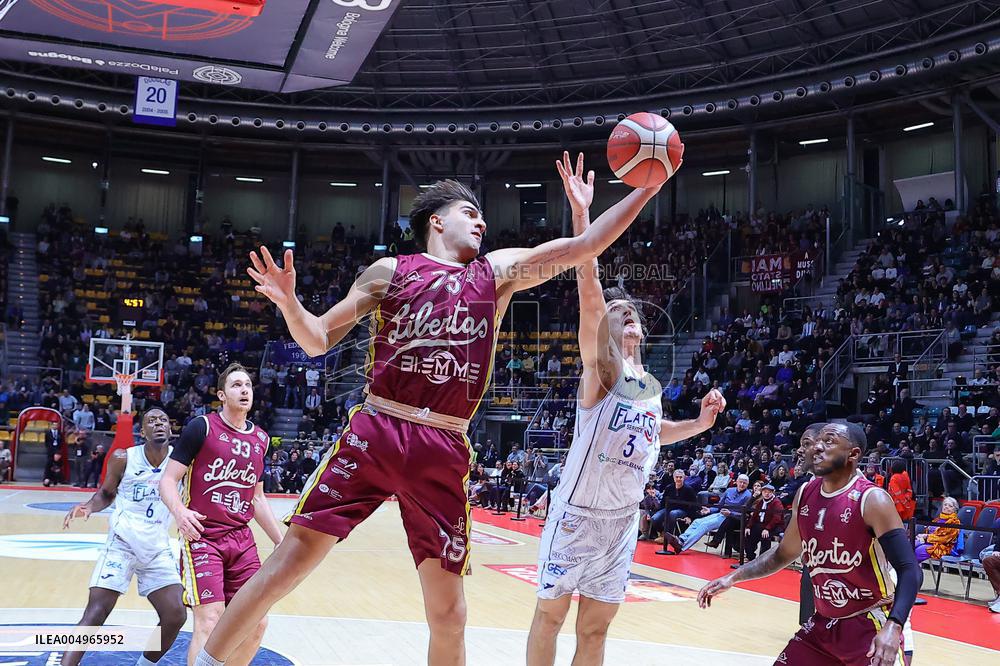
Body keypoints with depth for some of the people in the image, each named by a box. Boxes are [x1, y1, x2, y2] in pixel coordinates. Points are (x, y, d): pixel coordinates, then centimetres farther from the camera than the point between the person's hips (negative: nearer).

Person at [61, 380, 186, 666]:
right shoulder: (123, 458, -7)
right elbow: (106, 493, 7)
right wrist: (89, 506, -12)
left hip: (158, 547, 3)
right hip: (122, 542, -2)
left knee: (176, 617, -1)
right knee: (96, 612, -13)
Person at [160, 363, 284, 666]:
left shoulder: (260, 439, 12)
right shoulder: (202, 427, -5)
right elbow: (168, 479, -7)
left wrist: (282, 542, 17)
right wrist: (180, 512, -28)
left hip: (242, 539, 6)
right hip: (202, 536, -6)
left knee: (257, 623, 4)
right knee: (210, 622, -14)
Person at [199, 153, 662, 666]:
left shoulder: (499, 271, 15)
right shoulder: (390, 271, 9)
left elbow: (586, 246, 9)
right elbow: (318, 340, 10)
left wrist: (648, 187, 5)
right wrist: (289, 304, -11)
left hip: (443, 454, 2)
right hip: (374, 433, -2)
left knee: (449, 615, 3)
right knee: (286, 565, -5)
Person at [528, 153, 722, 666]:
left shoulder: (651, 385, 9)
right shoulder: (601, 369, -11)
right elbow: (589, 293, -26)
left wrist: (700, 423, 11)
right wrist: (580, 211, -36)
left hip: (623, 521, 6)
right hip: (577, 514, -6)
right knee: (550, 613, 6)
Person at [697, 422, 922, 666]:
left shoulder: (872, 500, -18)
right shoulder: (805, 495, 1)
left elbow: (910, 570, -22)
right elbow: (784, 554, 15)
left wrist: (893, 626, -36)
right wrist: (733, 578, 7)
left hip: (871, 625, -6)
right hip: (824, 623, 6)